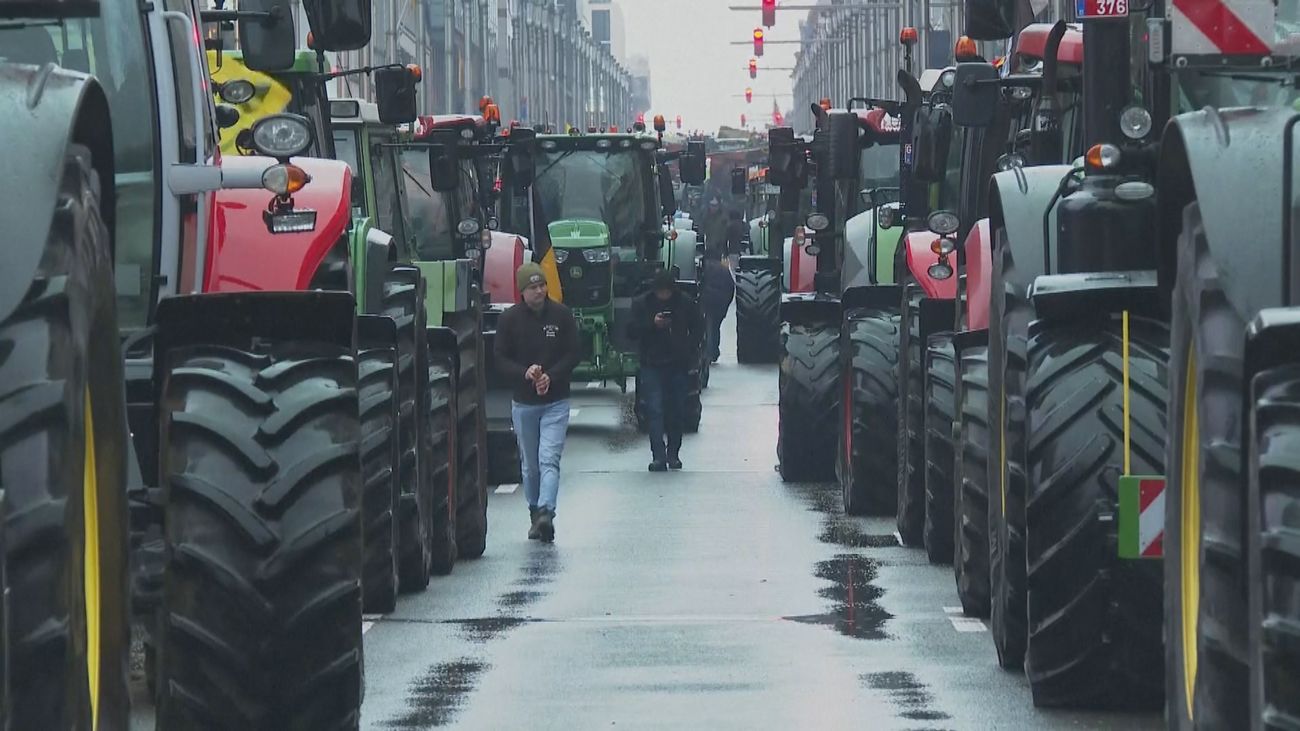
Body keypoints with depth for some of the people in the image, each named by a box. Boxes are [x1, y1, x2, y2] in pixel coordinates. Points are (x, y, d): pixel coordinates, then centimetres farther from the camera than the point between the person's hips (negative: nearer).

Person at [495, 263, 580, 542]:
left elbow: (574, 354, 0)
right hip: (523, 403, 2)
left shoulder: (562, 315, -2)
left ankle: (546, 513, -27)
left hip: (556, 402, -2)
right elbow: (501, 359, -1)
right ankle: (536, 514, 22)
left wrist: (551, 376, -16)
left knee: (549, 460, -16)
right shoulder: (509, 319, -2)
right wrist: (525, 373, -19)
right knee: (530, 466, 9)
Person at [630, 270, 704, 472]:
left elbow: (698, 327, 11)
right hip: (652, 366, -1)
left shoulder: (685, 303, -1)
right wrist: (652, 324, -21)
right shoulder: (641, 304, -3)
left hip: (677, 365, 1)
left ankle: (673, 453, 19)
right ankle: (658, 457, -12)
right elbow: (632, 330, -6)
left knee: (677, 411, 6)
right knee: (654, 410, -10)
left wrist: (689, 350, -1)